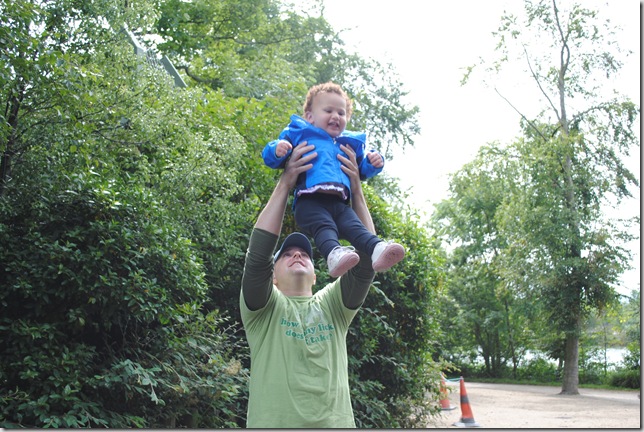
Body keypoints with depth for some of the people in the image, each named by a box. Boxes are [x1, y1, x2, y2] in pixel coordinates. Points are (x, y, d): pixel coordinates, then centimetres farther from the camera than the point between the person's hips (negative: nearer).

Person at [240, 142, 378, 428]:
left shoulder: (332, 306, 11)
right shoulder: (264, 309, 4)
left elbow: (366, 263, -2)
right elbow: (258, 254, -13)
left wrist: (356, 190, -9)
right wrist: (285, 183, -14)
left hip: (336, 422, 3)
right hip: (274, 424, -2)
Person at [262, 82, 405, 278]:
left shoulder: (349, 143, 35)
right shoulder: (299, 133, 22)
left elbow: (362, 171, 43)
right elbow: (269, 157, 19)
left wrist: (373, 163, 18)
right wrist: (277, 149, -8)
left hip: (339, 204, 4)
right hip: (310, 201, -4)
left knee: (355, 227, -25)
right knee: (324, 227, -33)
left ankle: (378, 249, -49)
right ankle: (334, 253, -59)